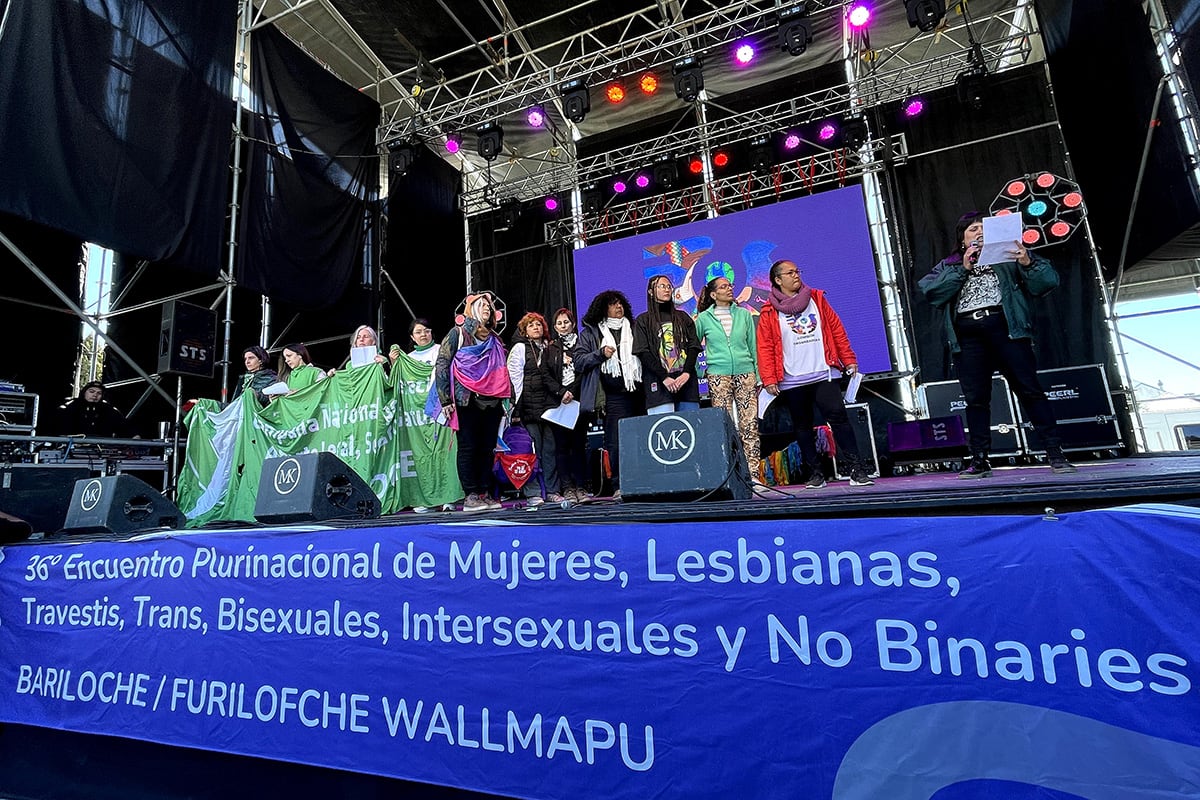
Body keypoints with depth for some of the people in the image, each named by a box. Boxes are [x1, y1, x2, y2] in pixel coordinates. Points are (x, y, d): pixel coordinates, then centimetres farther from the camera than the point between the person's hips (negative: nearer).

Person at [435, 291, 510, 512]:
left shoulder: (494, 339, 18)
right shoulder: (457, 333, 3)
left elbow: (502, 370, 21)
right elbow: (441, 366, -3)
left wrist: (505, 399, 14)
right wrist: (446, 400, -9)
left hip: (492, 401, 5)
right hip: (467, 401, -5)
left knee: (488, 449, 6)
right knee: (468, 448, -1)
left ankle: (484, 494, 14)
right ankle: (470, 496, 4)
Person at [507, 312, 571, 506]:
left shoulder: (552, 350, 19)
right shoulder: (520, 348, 5)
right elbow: (514, 377, -2)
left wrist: (562, 393, 9)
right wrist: (516, 406, -9)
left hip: (549, 404, 4)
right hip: (529, 405, -4)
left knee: (550, 448, 4)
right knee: (533, 449, -5)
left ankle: (552, 490, 11)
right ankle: (532, 493, 1)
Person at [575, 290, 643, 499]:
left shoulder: (632, 329, 21)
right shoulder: (590, 333, 11)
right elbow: (578, 361, 4)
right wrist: (600, 354, -9)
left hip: (637, 394, 3)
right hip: (613, 398, -3)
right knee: (616, 443, -5)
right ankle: (619, 486, 4)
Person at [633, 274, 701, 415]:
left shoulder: (682, 317, 19)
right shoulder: (643, 320, 9)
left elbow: (694, 346, 10)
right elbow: (643, 353, -2)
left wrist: (686, 373, -8)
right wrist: (664, 377, -13)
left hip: (686, 381, 3)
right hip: (659, 385, -3)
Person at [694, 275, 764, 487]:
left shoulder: (744, 315, 12)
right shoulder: (704, 318, 7)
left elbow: (753, 347, 14)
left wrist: (758, 375, 10)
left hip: (745, 373, 2)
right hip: (718, 376, -2)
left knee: (750, 424, -4)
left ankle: (753, 474, 0)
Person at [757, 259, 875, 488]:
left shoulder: (816, 299, 11)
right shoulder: (769, 312, 2)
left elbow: (837, 329, 12)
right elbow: (765, 347, -2)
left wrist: (849, 360, 8)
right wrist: (769, 379, -8)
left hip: (823, 374, 1)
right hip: (792, 381, -1)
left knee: (839, 417, -8)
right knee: (802, 427, 6)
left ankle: (857, 470, -2)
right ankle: (815, 473, 17)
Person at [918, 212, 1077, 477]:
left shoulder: (1007, 256, 17)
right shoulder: (948, 266, 18)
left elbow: (1046, 282, 9)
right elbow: (931, 293, -1)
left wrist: (1028, 262, -9)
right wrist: (963, 269, -4)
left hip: (1004, 328, 0)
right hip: (967, 335, 1)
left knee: (1029, 389, -5)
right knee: (975, 398, 1)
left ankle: (1055, 453, 1)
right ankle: (980, 460, 6)